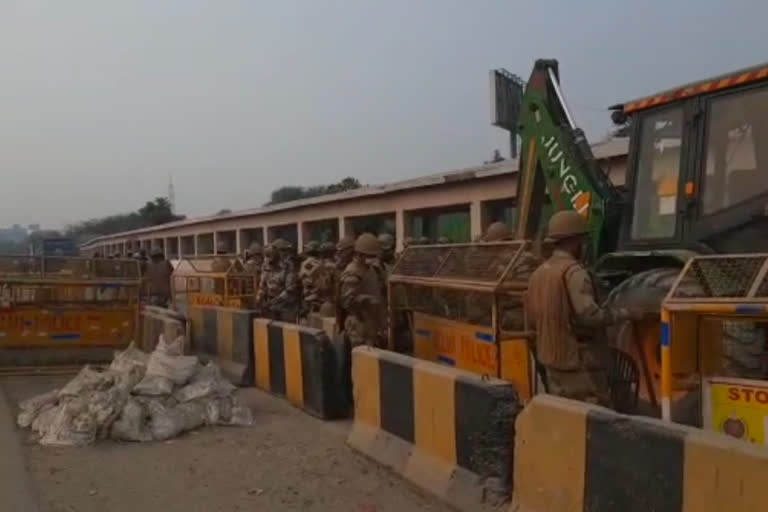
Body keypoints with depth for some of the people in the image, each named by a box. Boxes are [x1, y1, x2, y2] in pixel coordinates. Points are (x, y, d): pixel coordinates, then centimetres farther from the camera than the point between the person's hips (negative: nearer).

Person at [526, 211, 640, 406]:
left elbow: (533, 319, 16)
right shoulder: (573, 272, -16)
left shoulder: (538, 273, 9)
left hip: (551, 361, 8)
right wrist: (624, 313, -13)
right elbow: (589, 315, -25)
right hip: (579, 363, -8)